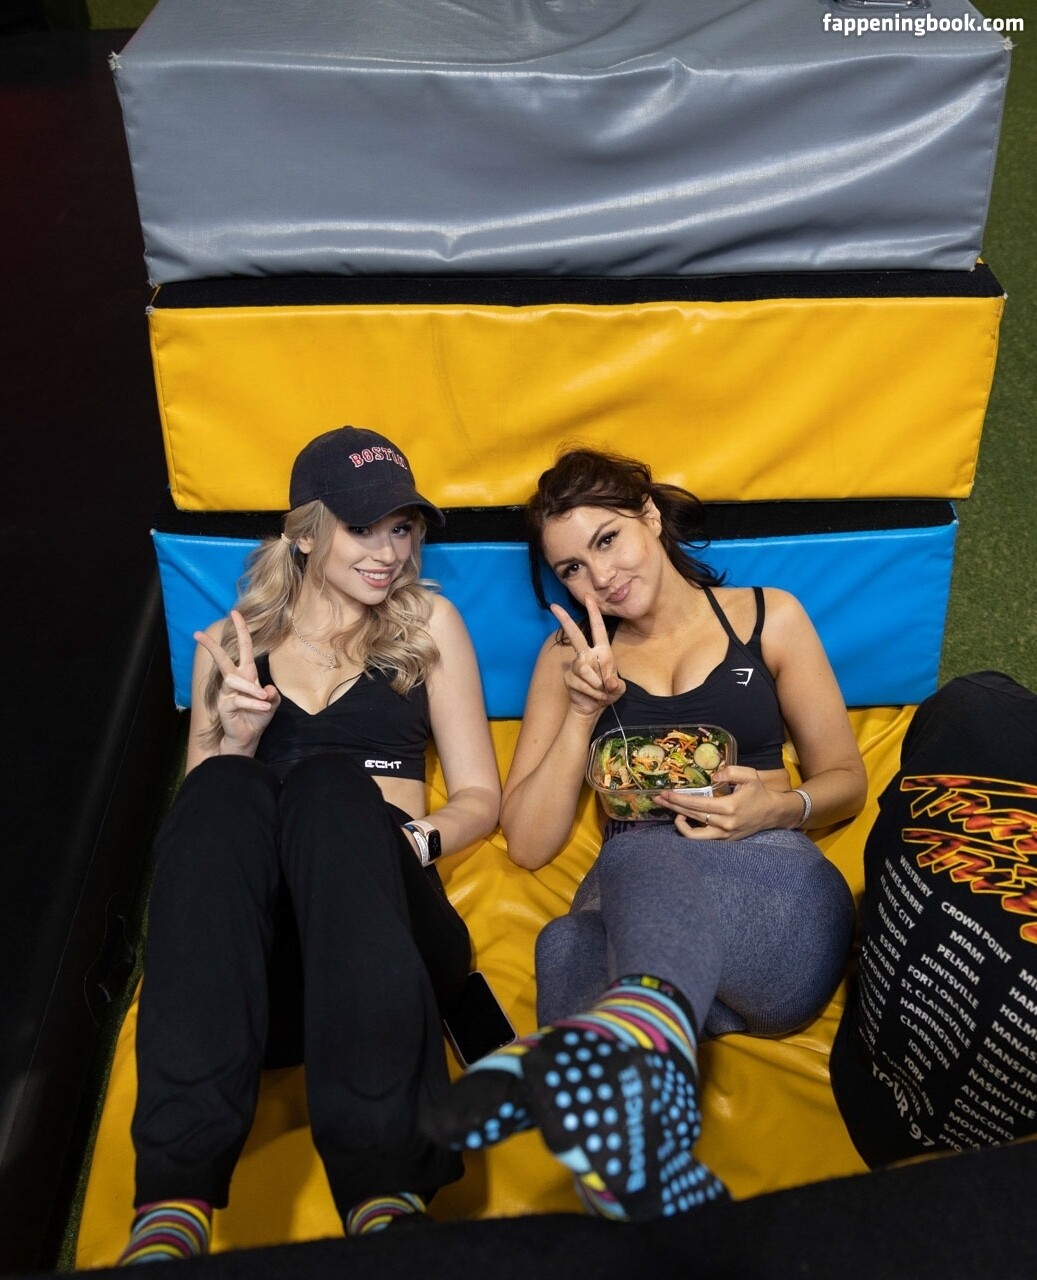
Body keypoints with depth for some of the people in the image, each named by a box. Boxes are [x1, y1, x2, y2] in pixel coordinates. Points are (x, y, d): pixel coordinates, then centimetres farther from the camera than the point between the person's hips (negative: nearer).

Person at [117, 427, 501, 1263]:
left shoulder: (429, 624, 17)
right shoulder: (230, 642, 19)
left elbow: (480, 798, 14)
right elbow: (197, 809, 16)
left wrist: (414, 840, -8)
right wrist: (234, 738, -5)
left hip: (385, 926, -1)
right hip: (250, 944, 1)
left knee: (330, 784, -32)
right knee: (225, 790, -30)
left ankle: (387, 1192, -44)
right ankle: (176, 1198, -42)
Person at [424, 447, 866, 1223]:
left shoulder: (768, 618, 14)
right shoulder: (572, 656, 17)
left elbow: (846, 780, 18)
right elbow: (528, 843, 11)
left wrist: (780, 806, -6)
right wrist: (585, 710, -2)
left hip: (776, 899, -2)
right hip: (631, 909, 3)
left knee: (642, 856, -39)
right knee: (572, 947, -36)